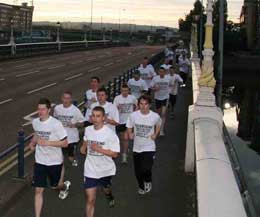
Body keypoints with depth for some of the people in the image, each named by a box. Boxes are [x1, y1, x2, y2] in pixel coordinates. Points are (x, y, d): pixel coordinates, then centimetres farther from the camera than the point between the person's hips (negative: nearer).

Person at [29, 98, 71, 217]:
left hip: (55, 161, -3)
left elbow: (65, 143, -18)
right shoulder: (35, 122, -4)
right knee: (38, 190, -1)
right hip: (40, 161, 3)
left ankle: (65, 185, 55)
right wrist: (33, 142, 0)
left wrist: (47, 142, -27)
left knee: (55, 185, 19)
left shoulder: (56, 124, -21)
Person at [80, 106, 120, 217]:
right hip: (90, 170, 1)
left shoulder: (110, 133, -20)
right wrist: (83, 147, -1)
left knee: (106, 189, 28)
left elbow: (115, 154, -20)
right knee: (90, 199, -3)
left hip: (106, 170, -1)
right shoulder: (87, 130, -5)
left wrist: (99, 149, -28)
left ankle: (110, 197, 65)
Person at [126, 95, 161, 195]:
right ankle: (141, 186, 42)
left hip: (149, 147, -2)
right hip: (137, 148, 3)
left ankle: (148, 181, 18)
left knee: (146, 169, -18)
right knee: (138, 171, 12)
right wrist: (130, 134, -13)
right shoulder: (133, 115, -10)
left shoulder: (155, 116, -11)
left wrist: (155, 134, -3)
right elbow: (129, 127, 7)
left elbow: (158, 125, 11)